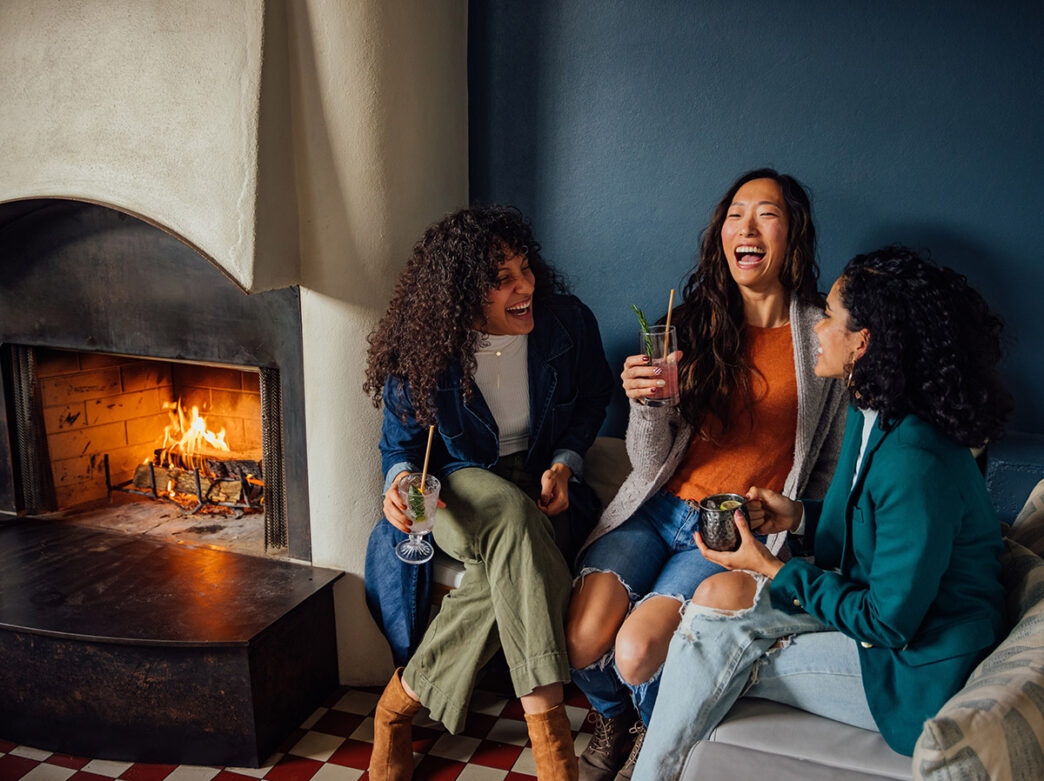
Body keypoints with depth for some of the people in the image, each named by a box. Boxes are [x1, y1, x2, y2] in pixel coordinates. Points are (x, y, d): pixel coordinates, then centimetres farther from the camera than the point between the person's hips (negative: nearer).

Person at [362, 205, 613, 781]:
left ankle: (401, 702, -16)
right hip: (456, 484, -2)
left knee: (506, 574, -34)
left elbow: (591, 404, 9)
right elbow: (401, 441, 1)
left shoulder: (569, 324, -8)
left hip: (537, 485, 2)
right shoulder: (419, 351, -12)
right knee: (511, 516, -38)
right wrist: (401, 479, -23)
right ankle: (545, 721, -34)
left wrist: (563, 464, -7)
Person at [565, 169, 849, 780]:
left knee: (636, 650, -22)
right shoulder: (693, 324, 3)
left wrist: (778, 523, -5)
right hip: (658, 510, 3)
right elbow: (650, 465, 0)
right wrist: (647, 404, -20)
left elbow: (831, 466, 8)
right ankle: (614, 719, 21)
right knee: (580, 642, -17)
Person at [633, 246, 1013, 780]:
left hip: (920, 666, -9)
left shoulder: (917, 461, -27)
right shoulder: (871, 415, 3)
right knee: (724, 592, -9)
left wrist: (770, 569, -16)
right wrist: (799, 517, 1)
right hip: (879, 612, 9)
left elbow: (889, 620, -23)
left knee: (722, 597, -17)